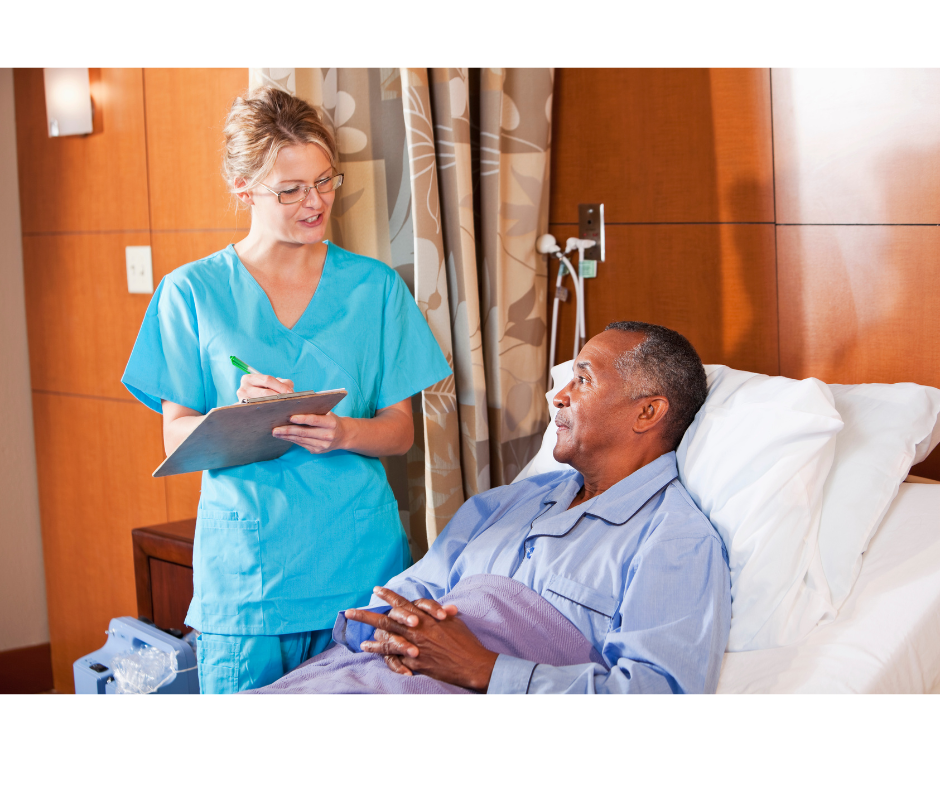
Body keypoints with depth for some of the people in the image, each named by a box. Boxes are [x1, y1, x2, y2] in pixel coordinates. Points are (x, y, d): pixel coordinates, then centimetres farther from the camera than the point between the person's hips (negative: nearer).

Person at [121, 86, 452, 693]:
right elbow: (177, 438, 0)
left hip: (359, 563, 2)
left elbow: (401, 432, 6)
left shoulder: (374, 287, 7)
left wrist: (342, 433, -15)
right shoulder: (191, 293, 2)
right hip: (244, 570, -1)